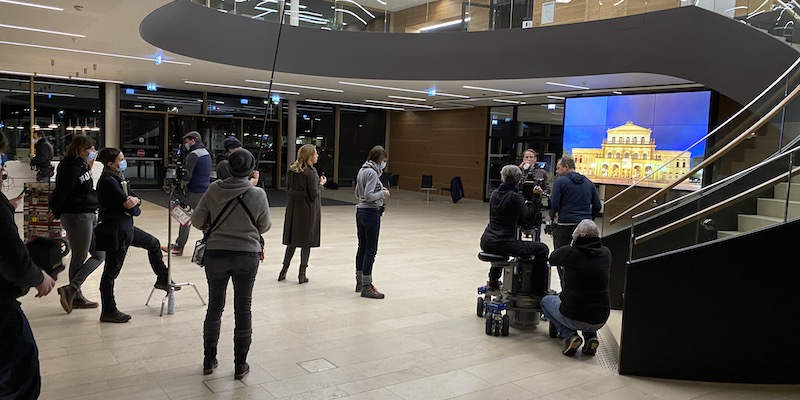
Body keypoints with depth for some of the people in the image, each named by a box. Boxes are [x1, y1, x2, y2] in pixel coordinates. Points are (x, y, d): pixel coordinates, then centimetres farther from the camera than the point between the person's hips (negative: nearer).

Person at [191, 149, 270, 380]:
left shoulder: (214, 190, -7)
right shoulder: (258, 195, -11)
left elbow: (197, 221, -2)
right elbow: (264, 227, 1)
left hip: (215, 254, 2)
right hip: (247, 256, -2)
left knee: (214, 306, 17)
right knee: (243, 309, 9)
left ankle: (209, 360, 29)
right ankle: (240, 365, 18)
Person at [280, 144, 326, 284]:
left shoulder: (292, 170, 4)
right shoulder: (310, 171, -16)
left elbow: (288, 190, 8)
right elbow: (314, 194, -17)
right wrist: (321, 184, -2)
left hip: (293, 208, 6)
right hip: (308, 209, -6)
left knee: (292, 240, 16)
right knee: (307, 240, 4)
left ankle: (284, 270, 18)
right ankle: (302, 274, 7)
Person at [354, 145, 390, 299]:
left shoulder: (362, 170, 12)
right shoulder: (372, 173, -16)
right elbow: (368, 196, -23)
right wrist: (383, 193, -9)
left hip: (360, 211, 9)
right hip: (371, 213, -9)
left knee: (362, 247, 15)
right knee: (371, 250, -5)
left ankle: (360, 282, 24)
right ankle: (366, 287, -2)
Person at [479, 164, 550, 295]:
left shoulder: (495, 193, 10)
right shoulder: (515, 196, -12)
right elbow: (528, 218, -8)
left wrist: (524, 204, 24)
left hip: (486, 242, 8)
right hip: (503, 244, -8)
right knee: (542, 249, 3)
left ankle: (493, 282, 49)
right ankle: (538, 289, 6)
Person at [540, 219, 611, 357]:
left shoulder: (569, 252, -13)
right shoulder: (606, 253, -2)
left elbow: (552, 258, 10)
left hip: (574, 318, -4)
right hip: (600, 320, 4)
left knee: (546, 300, 26)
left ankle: (570, 335, 5)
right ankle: (591, 336, 14)